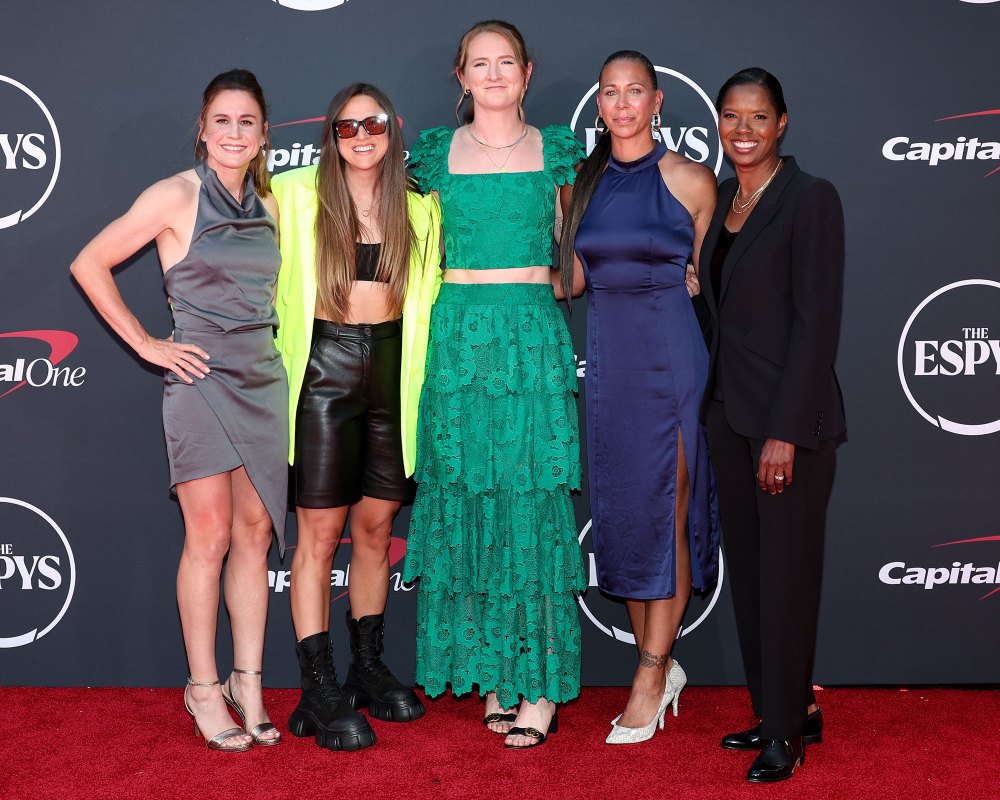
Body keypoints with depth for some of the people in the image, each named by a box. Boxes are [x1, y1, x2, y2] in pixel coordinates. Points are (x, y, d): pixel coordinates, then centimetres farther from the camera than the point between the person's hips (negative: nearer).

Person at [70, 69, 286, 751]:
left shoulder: (268, 203, 11)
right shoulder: (176, 196, -6)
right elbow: (90, 264, -5)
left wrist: (265, 337, 13)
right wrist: (146, 344, -7)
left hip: (264, 378, 6)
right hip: (202, 377, -5)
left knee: (256, 532, 6)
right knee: (211, 536, -5)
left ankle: (248, 683, 15)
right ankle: (204, 689, 8)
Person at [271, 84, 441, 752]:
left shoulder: (420, 208, 9)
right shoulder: (297, 195, 1)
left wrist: (421, 367, 9)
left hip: (393, 368, 3)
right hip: (325, 366, -3)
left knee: (376, 526, 10)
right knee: (321, 531, -3)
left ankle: (368, 668, 24)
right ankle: (320, 691, 2)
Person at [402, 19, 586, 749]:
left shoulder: (557, 149, 9)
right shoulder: (436, 152, 10)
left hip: (533, 337, -1)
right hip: (458, 334, 1)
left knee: (534, 501, -3)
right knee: (466, 504, 3)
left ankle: (541, 687, 3)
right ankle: (493, 677, 14)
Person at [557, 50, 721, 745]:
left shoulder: (692, 180, -3)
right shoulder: (585, 180, 10)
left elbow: (707, 278, 6)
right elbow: (571, 276, 14)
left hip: (670, 356, -5)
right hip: (607, 355, 5)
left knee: (663, 514, -2)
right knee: (619, 509, 7)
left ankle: (650, 677, 7)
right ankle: (663, 665, 21)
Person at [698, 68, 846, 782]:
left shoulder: (811, 198, -12)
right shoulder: (723, 199, 11)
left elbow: (817, 322, -17)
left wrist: (785, 431, -20)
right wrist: (717, 409, 13)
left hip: (790, 415, -8)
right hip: (730, 409, 8)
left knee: (786, 570, 1)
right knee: (748, 567, 14)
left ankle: (788, 730, 15)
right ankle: (780, 709, 28)